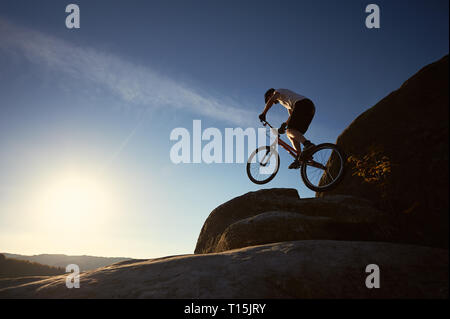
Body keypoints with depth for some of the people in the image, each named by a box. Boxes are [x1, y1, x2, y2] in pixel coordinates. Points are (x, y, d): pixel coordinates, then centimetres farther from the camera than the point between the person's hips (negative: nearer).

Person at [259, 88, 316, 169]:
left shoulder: (278, 91, 16)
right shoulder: (285, 102, 39)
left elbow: (270, 100, -5)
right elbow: (292, 116, 34)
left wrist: (263, 113, -8)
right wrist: (284, 124, 26)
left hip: (303, 104, -9)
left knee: (289, 131, -19)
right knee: (291, 134, 7)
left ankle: (307, 144, -42)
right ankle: (299, 158, -6)